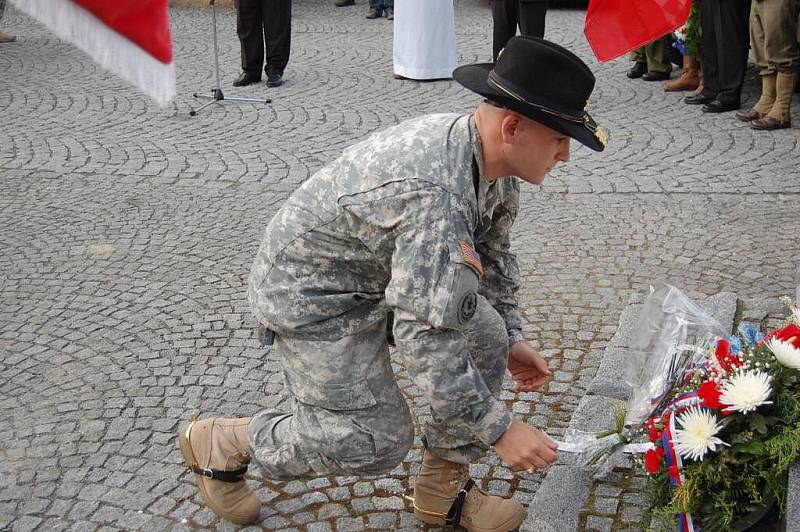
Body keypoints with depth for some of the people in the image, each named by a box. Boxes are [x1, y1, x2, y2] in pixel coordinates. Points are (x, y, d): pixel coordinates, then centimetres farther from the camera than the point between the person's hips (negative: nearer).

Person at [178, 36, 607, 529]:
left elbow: (492, 255, 12)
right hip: (313, 293, -9)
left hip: (385, 272, 9)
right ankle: (220, 443, 14)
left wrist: (511, 338, 14)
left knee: (487, 339, -1)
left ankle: (443, 489, 15)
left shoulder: (491, 158, -7)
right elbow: (426, 335, -36)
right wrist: (498, 428, -28)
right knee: (378, 442, -6)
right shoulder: (433, 193, -38)